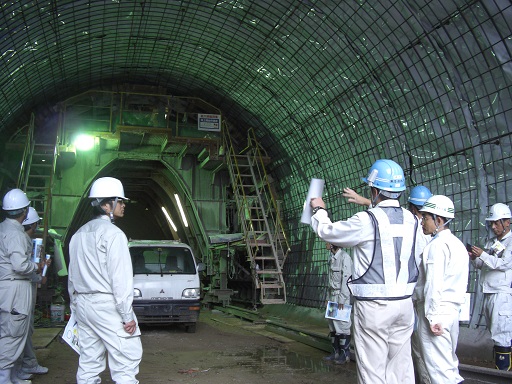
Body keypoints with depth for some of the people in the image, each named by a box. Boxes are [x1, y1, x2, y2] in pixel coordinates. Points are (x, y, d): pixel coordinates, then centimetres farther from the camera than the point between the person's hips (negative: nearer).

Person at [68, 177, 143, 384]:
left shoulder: (79, 234, 14)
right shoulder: (112, 233, -12)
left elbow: (72, 276, 18)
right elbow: (121, 278, -16)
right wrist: (128, 316, -14)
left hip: (82, 304, 8)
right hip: (107, 305, -8)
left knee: (89, 362, 12)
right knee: (126, 358, -5)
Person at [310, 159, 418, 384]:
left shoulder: (366, 221, -13)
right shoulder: (410, 220, 3)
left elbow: (327, 231, -1)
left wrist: (319, 210, 19)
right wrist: (368, 205, 34)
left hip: (374, 306, -6)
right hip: (404, 303, 6)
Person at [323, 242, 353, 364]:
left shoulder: (344, 257, -14)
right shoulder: (332, 257, 11)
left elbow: (346, 278, -17)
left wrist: (342, 299, -18)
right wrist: (331, 297, 13)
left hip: (342, 295, -8)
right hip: (333, 294, 8)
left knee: (342, 324, -3)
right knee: (332, 324, 11)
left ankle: (345, 354, 7)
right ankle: (336, 352, 20)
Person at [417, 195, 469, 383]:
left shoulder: (437, 245, -13)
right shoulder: (457, 243, 14)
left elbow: (433, 284, -19)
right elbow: (459, 283, 16)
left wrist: (432, 317, -17)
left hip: (437, 311, -9)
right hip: (453, 309, 9)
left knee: (438, 364, -3)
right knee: (449, 359, 18)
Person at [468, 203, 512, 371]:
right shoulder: (491, 242, 19)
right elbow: (481, 266, 16)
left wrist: (482, 255, -20)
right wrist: (474, 258, -3)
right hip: (488, 293, 8)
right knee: (495, 332, 13)